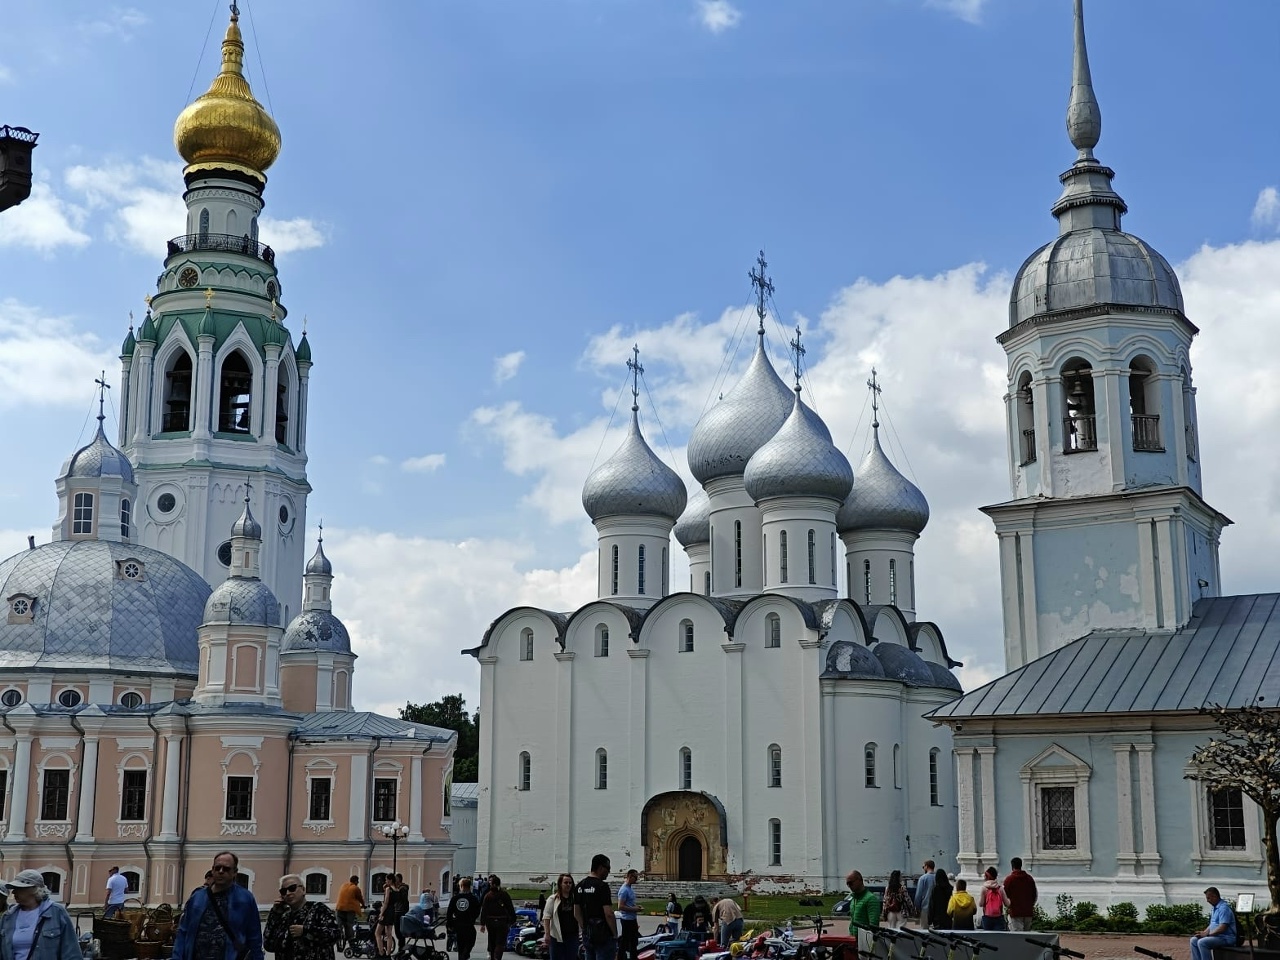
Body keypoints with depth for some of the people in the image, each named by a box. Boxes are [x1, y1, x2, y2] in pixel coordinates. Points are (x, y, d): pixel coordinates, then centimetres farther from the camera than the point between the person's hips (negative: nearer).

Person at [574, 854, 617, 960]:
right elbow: (608, 914, -19)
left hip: (587, 936, 8)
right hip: (603, 935, -8)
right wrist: (615, 935, -10)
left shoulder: (579, 886, 10)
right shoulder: (602, 886, -15)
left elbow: (577, 913, 14)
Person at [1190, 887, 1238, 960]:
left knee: (1202, 942, -28)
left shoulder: (1224, 908, -16)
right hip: (1216, 936, 10)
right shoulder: (1215, 908, 17)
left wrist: (1207, 934, -16)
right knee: (1194, 940, 1)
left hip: (1225, 938, -10)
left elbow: (1222, 928, -24)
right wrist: (1203, 933, 6)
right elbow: (1212, 925, 24)